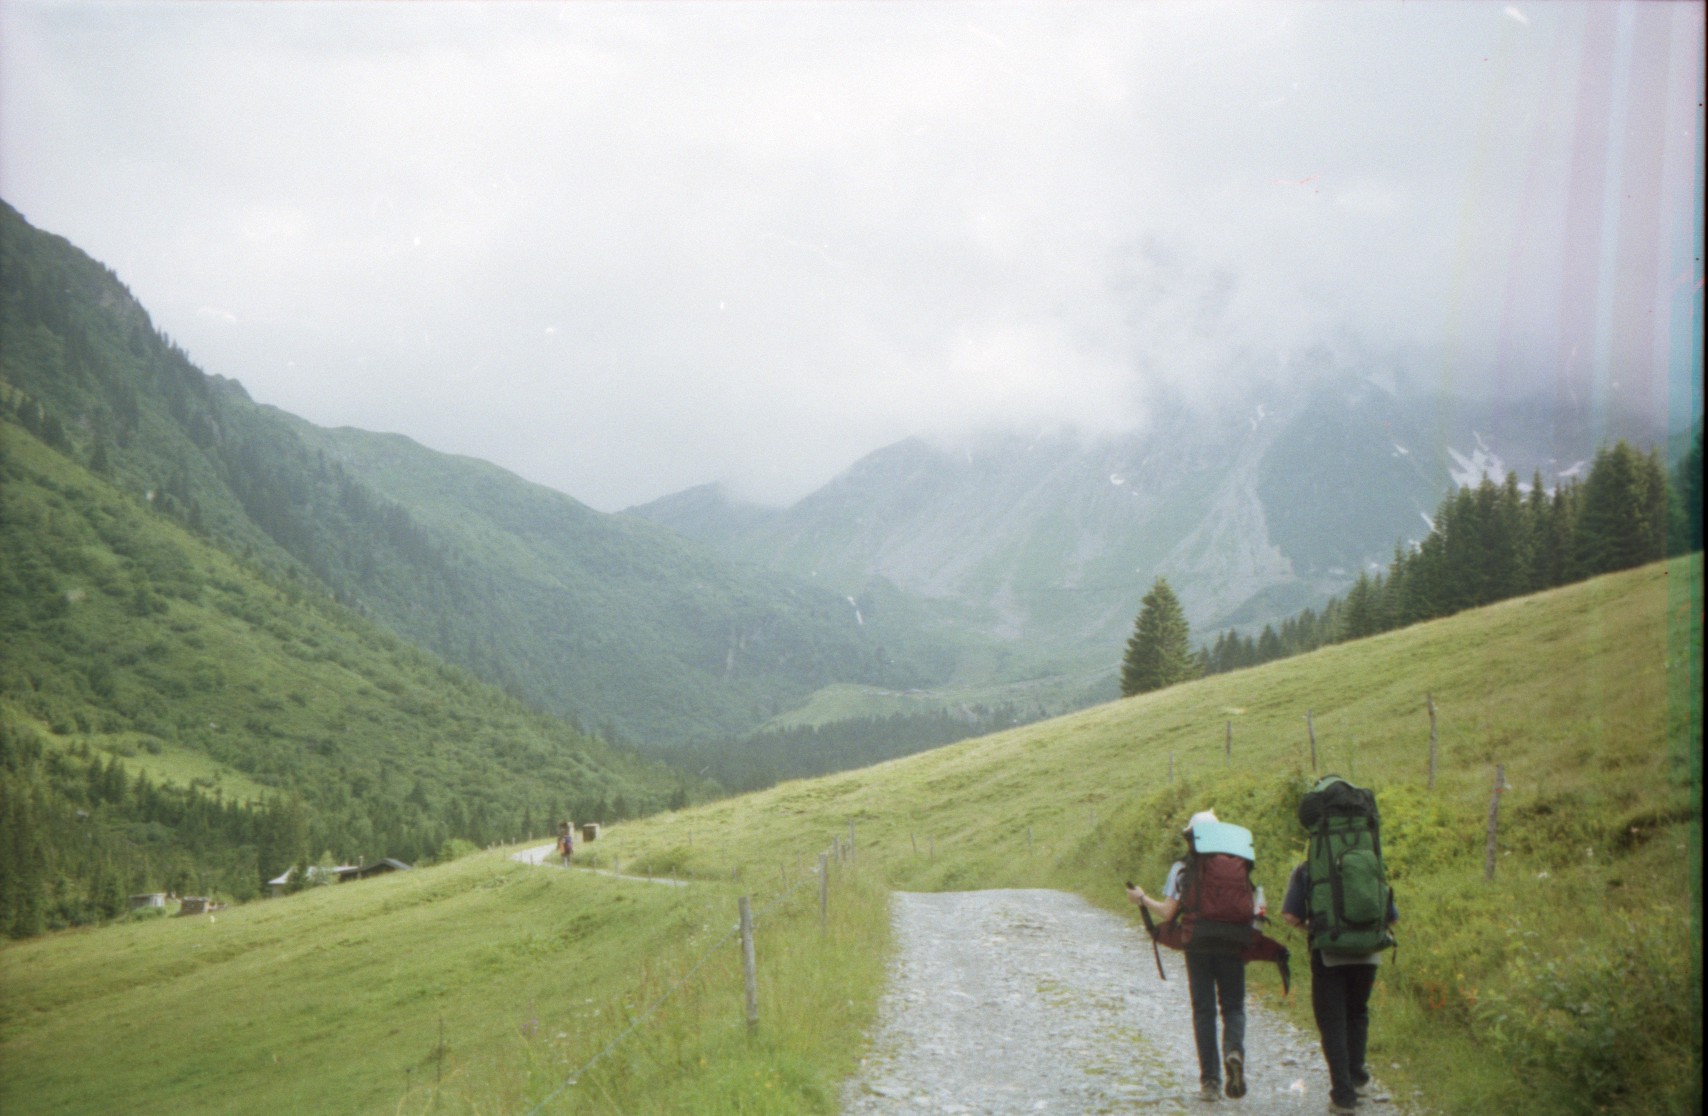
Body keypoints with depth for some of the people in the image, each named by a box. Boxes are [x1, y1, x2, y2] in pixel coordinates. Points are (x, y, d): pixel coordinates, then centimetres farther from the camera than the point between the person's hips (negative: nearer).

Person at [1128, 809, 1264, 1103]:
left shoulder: (1181, 869, -1)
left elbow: (1168, 912, -5)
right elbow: (1255, 910, -4)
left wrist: (1142, 898, 10)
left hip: (1197, 946, 0)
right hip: (1232, 946, 0)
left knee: (1203, 1011, 6)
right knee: (1233, 1007, 11)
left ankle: (1210, 1081, 2)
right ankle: (1234, 1051, -19)